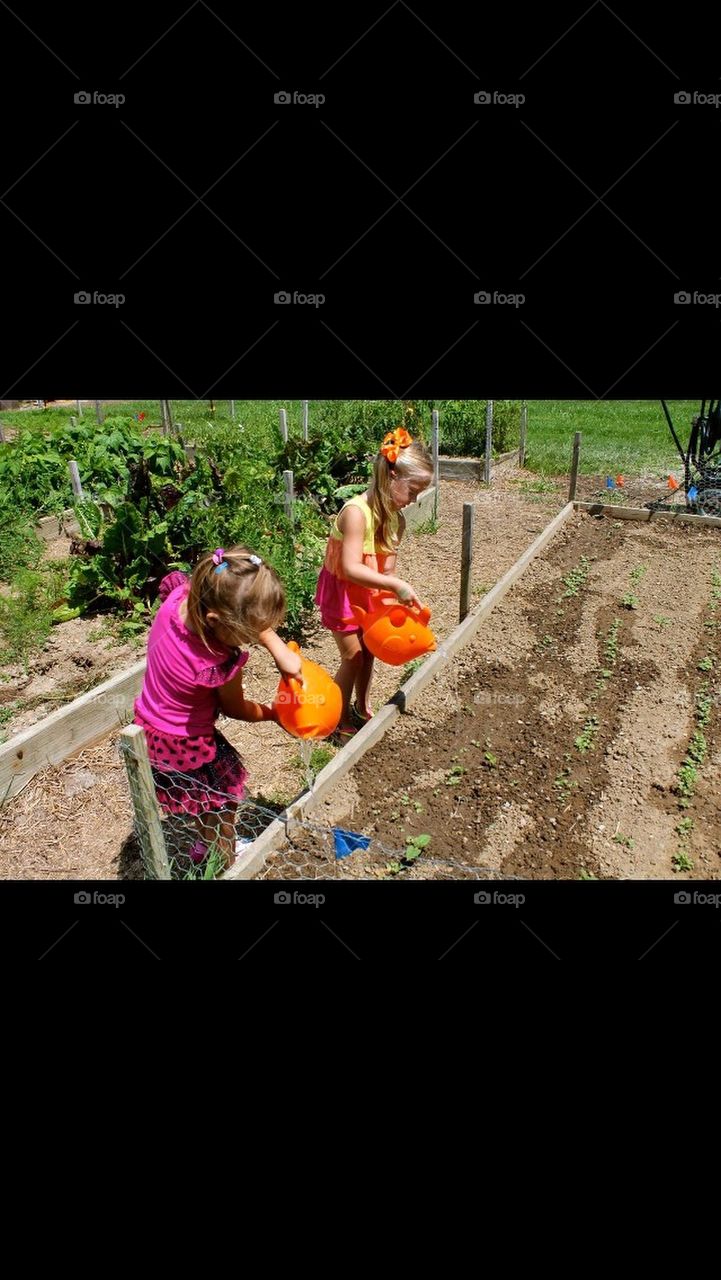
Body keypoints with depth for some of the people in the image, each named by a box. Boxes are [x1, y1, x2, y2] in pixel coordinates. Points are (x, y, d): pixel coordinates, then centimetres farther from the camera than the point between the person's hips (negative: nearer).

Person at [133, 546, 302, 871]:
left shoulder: (181, 593, -22)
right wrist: (273, 713, 5)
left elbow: (251, 618, -6)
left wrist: (280, 649, -17)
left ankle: (206, 844, 55)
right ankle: (227, 863, 42)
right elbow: (235, 709, -13)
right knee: (222, 800, 19)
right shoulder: (218, 664, -38)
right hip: (184, 744, -7)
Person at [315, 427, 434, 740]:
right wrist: (396, 585, -39)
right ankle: (340, 723, 20)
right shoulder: (357, 512, -30)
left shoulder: (395, 517, -7)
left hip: (370, 592, 7)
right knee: (353, 658, 1)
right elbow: (350, 568, -36)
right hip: (342, 591, -7)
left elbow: (387, 566, -6)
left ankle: (362, 708, 40)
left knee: (368, 652, 18)